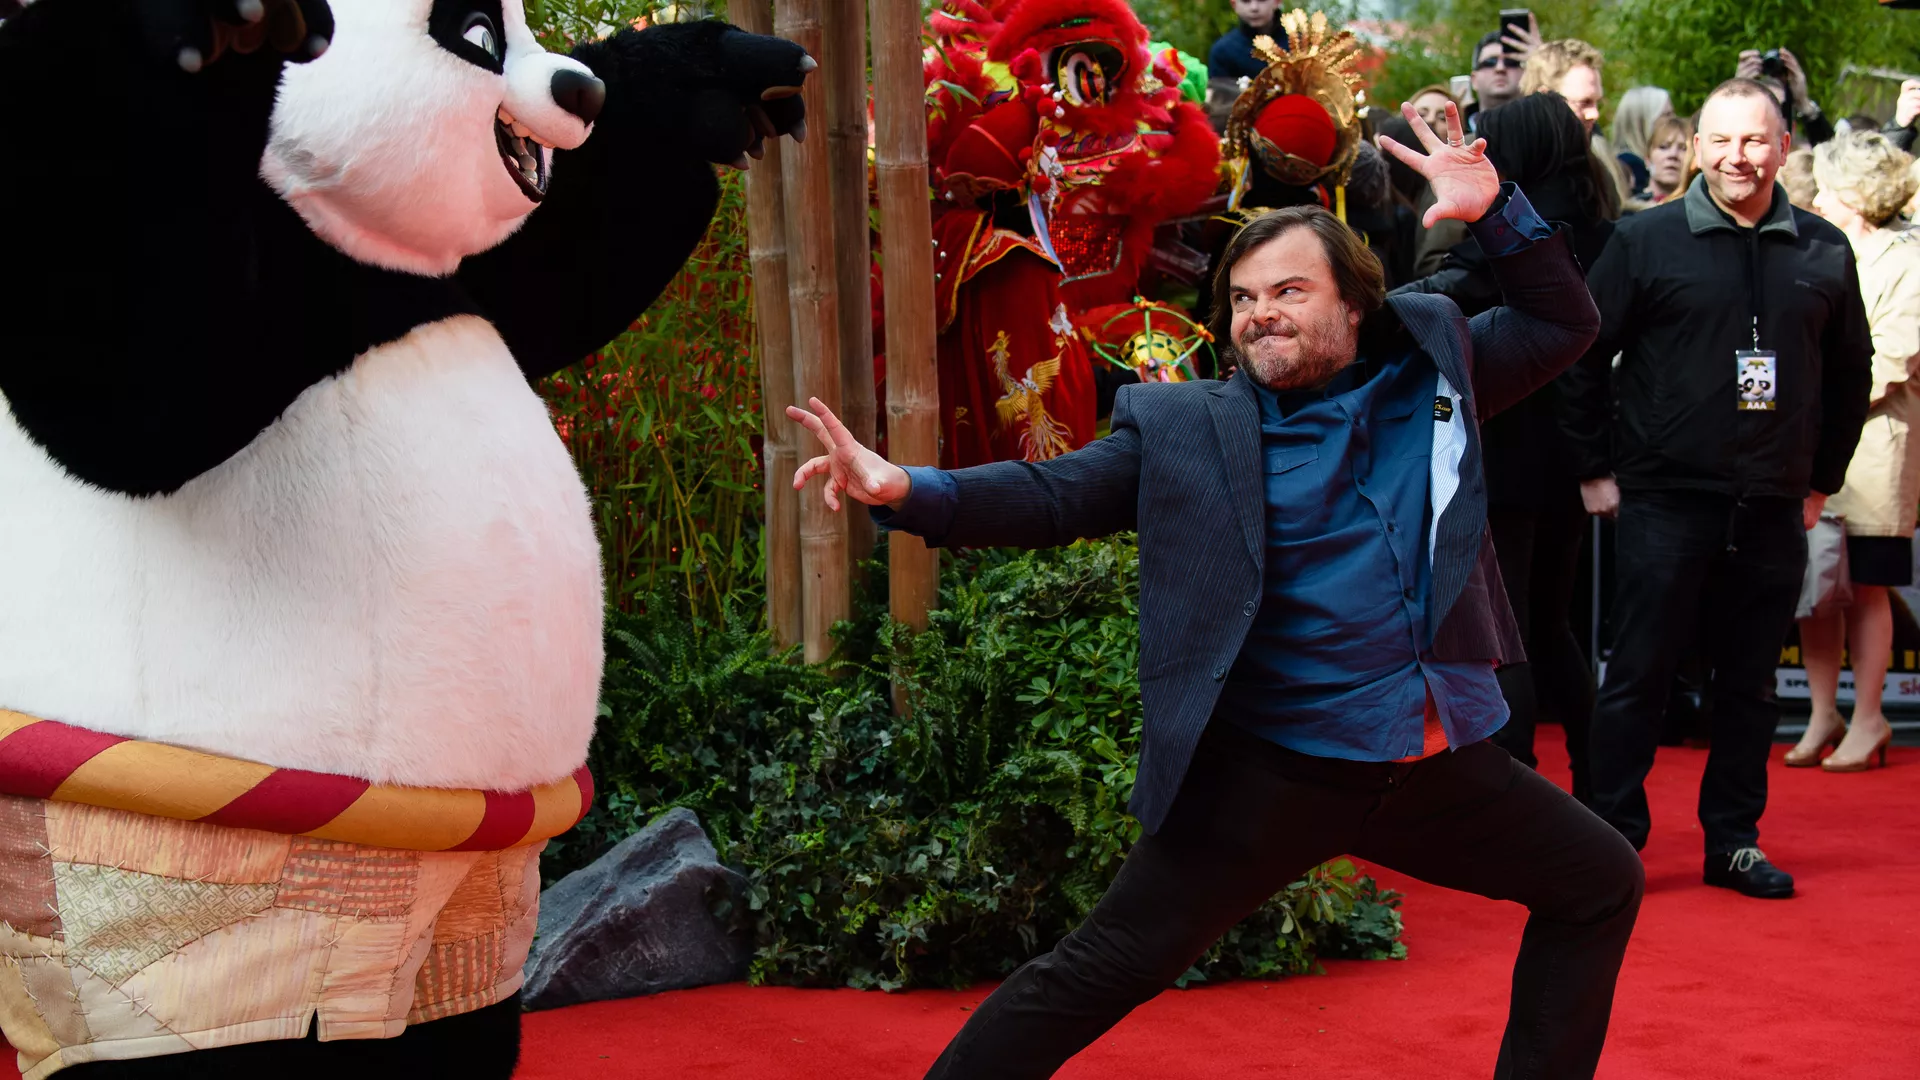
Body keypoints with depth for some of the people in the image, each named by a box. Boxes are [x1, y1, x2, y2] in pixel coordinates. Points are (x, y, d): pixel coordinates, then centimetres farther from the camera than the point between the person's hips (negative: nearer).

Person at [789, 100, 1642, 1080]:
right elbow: (1055, 495, -12)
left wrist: (1496, 210, -2)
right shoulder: (1188, 426, -5)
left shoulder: (1433, 364, 7)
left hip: (1434, 765, 5)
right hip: (1272, 774, -5)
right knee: (1091, 978, -8)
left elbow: (1562, 324, 14)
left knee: (1602, 886, 16)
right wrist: (907, 491, -28)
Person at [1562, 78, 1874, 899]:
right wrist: (1597, 468, -3)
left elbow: (1850, 373, 15)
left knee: (1750, 683, 10)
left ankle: (1734, 839, 20)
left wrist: (1822, 478, 12)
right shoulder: (1646, 240, -3)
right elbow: (1583, 356, -1)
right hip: (1666, 501, -3)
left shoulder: (1823, 253, 6)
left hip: (1773, 511, 3)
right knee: (1638, 676, 0)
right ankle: (1613, 839, 8)